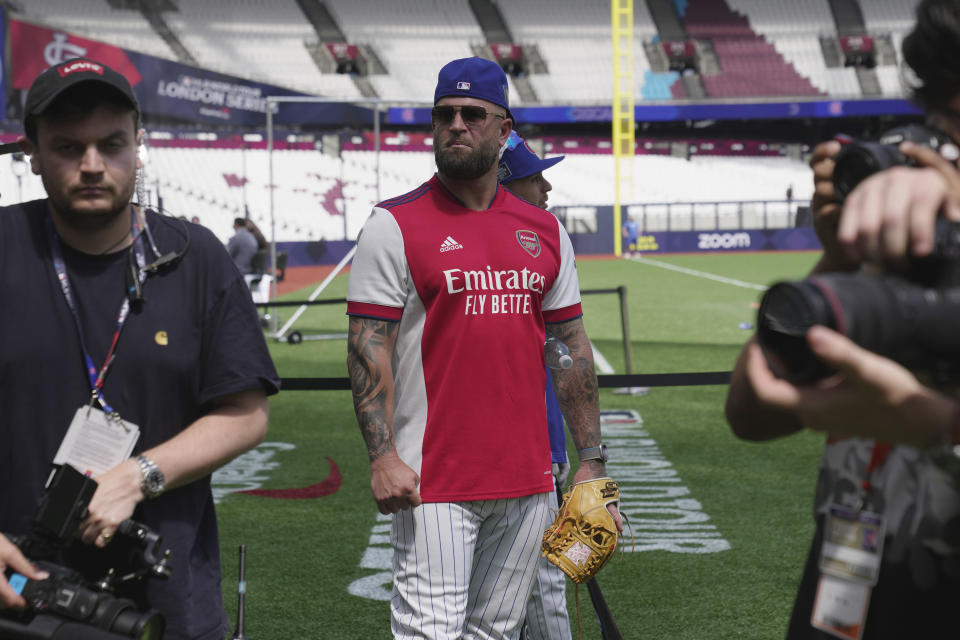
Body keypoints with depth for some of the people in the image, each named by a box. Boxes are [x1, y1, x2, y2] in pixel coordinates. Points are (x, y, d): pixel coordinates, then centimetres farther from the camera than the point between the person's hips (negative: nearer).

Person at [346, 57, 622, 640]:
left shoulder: (545, 231, 11)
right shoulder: (395, 226, -2)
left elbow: (573, 347, 14)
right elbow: (369, 350, -7)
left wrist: (592, 458, 10)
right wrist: (382, 456, -17)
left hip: (529, 479, 5)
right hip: (433, 480, -5)